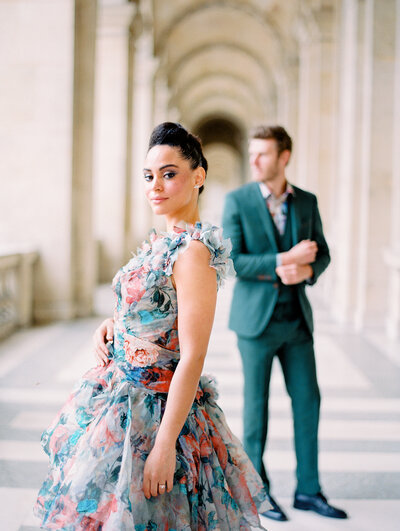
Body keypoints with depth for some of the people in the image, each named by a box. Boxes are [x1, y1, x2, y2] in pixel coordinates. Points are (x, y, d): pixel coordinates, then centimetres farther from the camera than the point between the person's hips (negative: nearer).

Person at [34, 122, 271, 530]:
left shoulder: (193, 250, -21)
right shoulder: (162, 242, 7)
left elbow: (192, 357, -24)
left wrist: (164, 444, -25)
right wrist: (110, 324, 1)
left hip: (152, 410, -9)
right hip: (118, 397, 9)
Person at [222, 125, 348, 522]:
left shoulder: (306, 202, 6)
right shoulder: (237, 201, -5)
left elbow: (322, 254, 11)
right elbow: (230, 262, -13)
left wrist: (307, 270, -13)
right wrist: (283, 260, -20)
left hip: (297, 319, 4)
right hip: (257, 318, -4)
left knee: (307, 402, 6)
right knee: (257, 405, 4)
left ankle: (308, 490, 20)